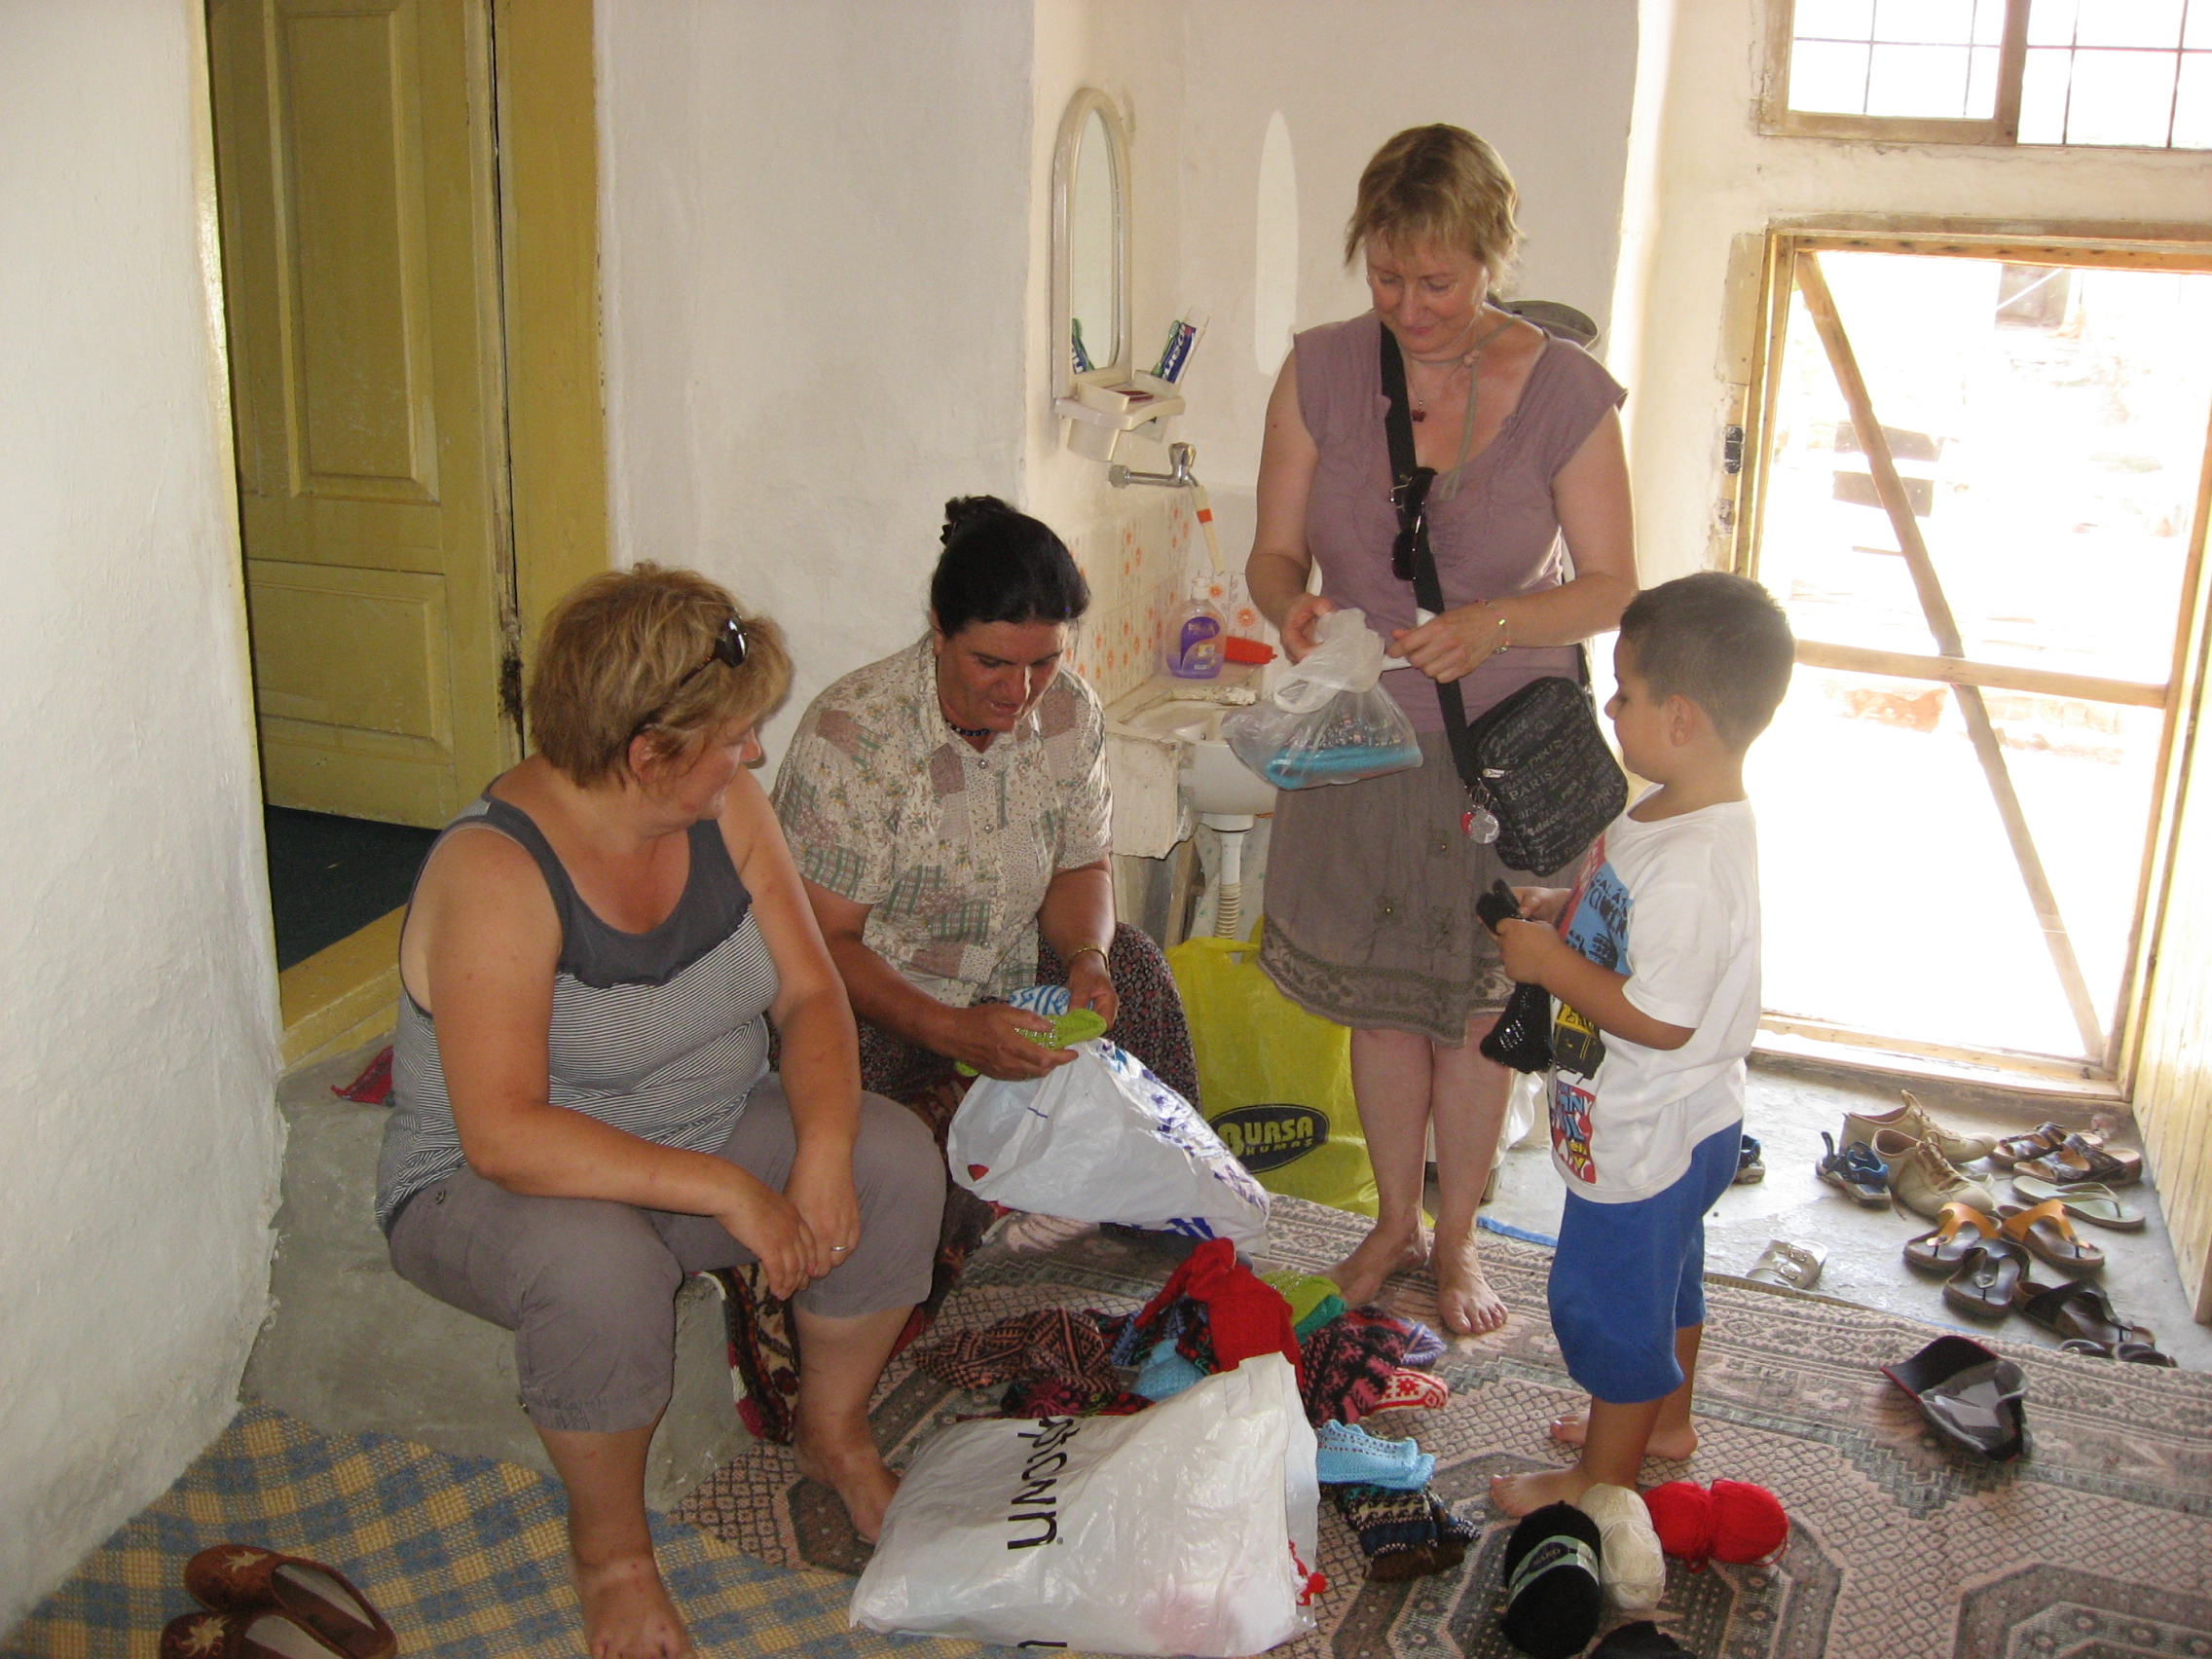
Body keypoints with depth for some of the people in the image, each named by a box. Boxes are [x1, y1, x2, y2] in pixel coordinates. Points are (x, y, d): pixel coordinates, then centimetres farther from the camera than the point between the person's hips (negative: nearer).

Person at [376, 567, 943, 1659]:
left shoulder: (726, 809, -8)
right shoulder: (494, 871, -28)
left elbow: (809, 995, -6)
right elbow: (503, 1135, -34)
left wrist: (822, 1153, -23)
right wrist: (727, 1190, -35)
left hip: (704, 1136, 6)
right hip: (488, 1192, -6)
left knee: (895, 1159, -16)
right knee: (601, 1267, -38)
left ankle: (834, 1430, 10)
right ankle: (609, 1540, -7)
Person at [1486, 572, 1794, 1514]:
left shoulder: (1694, 864, -33)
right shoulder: (1672, 810, -1)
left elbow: (1660, 1019, -32)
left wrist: (1548, 962, -23)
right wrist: (1556, 907, 0)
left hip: (1647, 1134, -10)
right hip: (1668, 1123, 10)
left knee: (1607, 1301, 8)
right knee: (1664, 1275, 27)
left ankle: (1605, 1477, 28)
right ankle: (1664, 1421, 48)